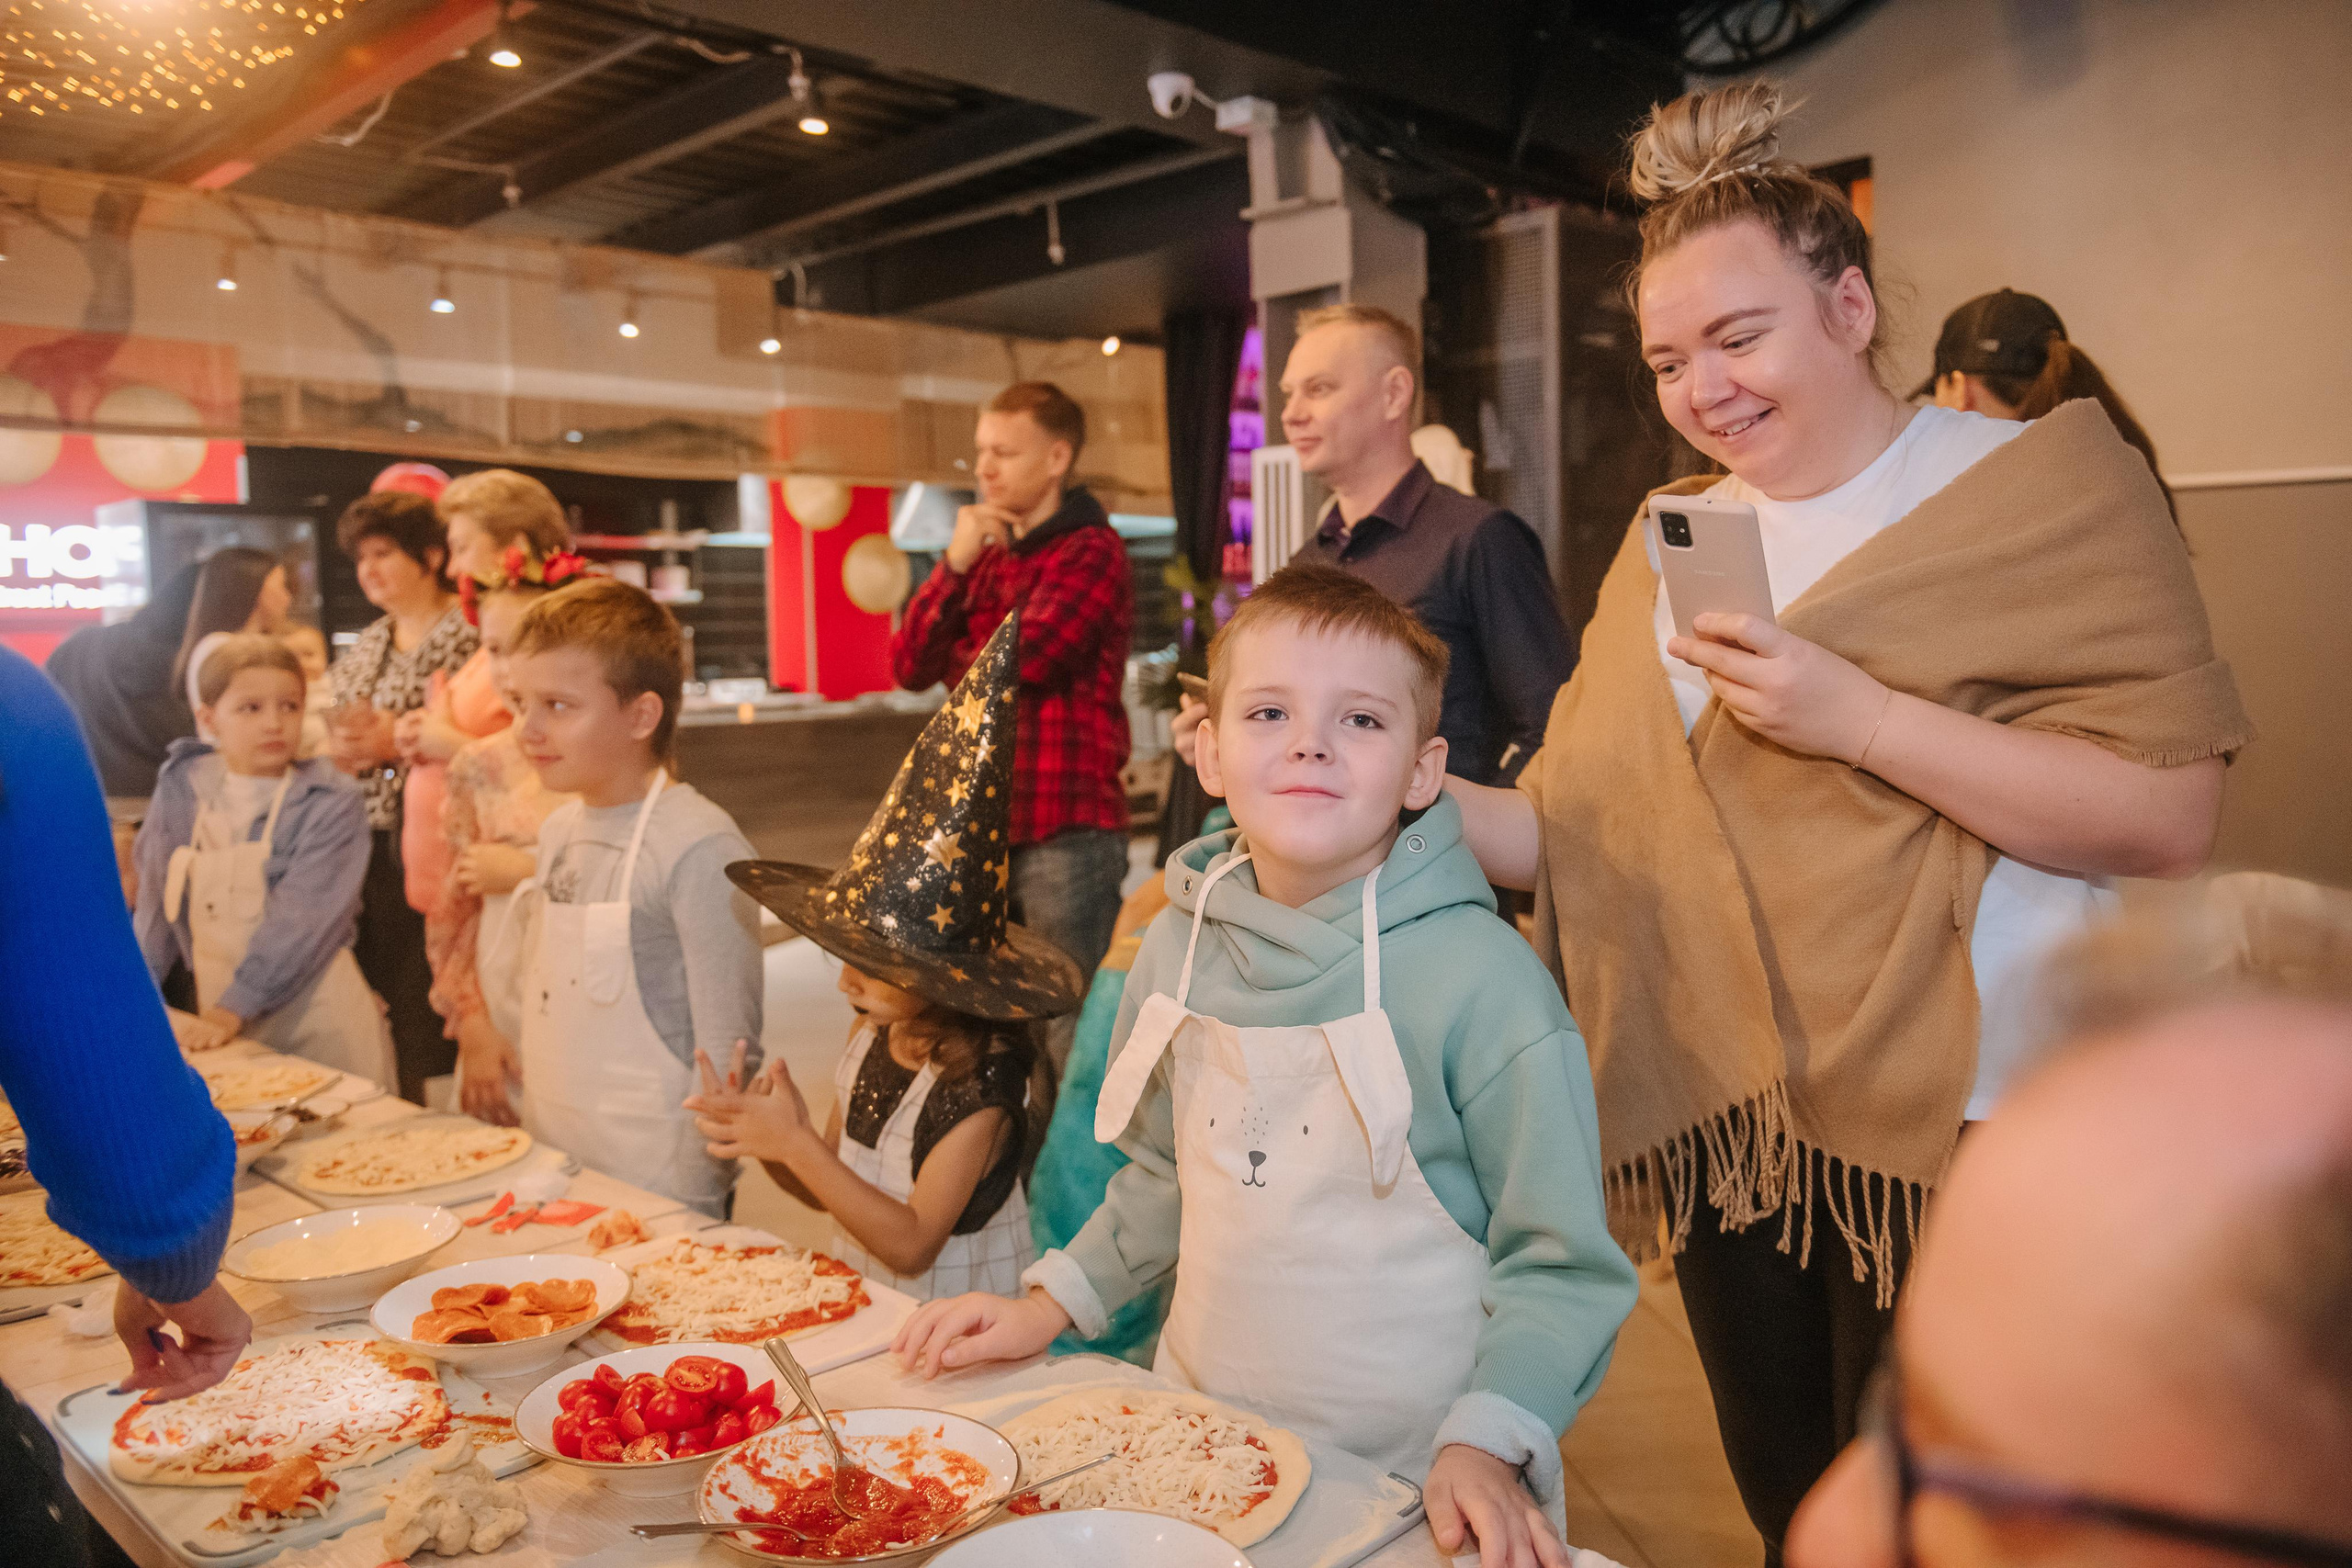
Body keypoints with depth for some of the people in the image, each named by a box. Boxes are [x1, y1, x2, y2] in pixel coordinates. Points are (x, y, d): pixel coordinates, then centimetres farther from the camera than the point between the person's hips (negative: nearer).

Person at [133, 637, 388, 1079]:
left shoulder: (332, 805, -11)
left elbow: (301, 920, -18)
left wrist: (233, 1008, -22)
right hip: (220, 1014, 4)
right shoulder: (180, 789, 4)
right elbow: (157, 897, 11)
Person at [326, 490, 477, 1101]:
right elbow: (322, 728, 23)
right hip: (364, 854, 7)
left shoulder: (468, 638, -7)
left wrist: (398, 745, -16)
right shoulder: (365, 647, 18)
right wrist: (335, 746, 1)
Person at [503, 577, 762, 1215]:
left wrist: (684, 1199, -16)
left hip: (657, 1189, -7)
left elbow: (728, 1055, -17)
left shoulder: (699, 849, -18)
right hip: (551, 1174, 7)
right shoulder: (560, 831, 7)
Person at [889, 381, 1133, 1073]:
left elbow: (1028, 653, -21)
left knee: (1068, 1030, -4)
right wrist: (955, 565, -5)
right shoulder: (986, 554, 17)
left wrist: (957, 658, 0)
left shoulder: (1092, 550, -7)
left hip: (1066, 829, -8)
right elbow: (909, 666, 8)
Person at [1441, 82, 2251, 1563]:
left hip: (1962, 1137, -5)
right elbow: (1577, 826, 4)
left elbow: (2170, 819, -15)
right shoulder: (1670, 539, 8)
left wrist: (1860, 717, -23)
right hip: (1730, 1121, 5)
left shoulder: (2045, 480, -6)